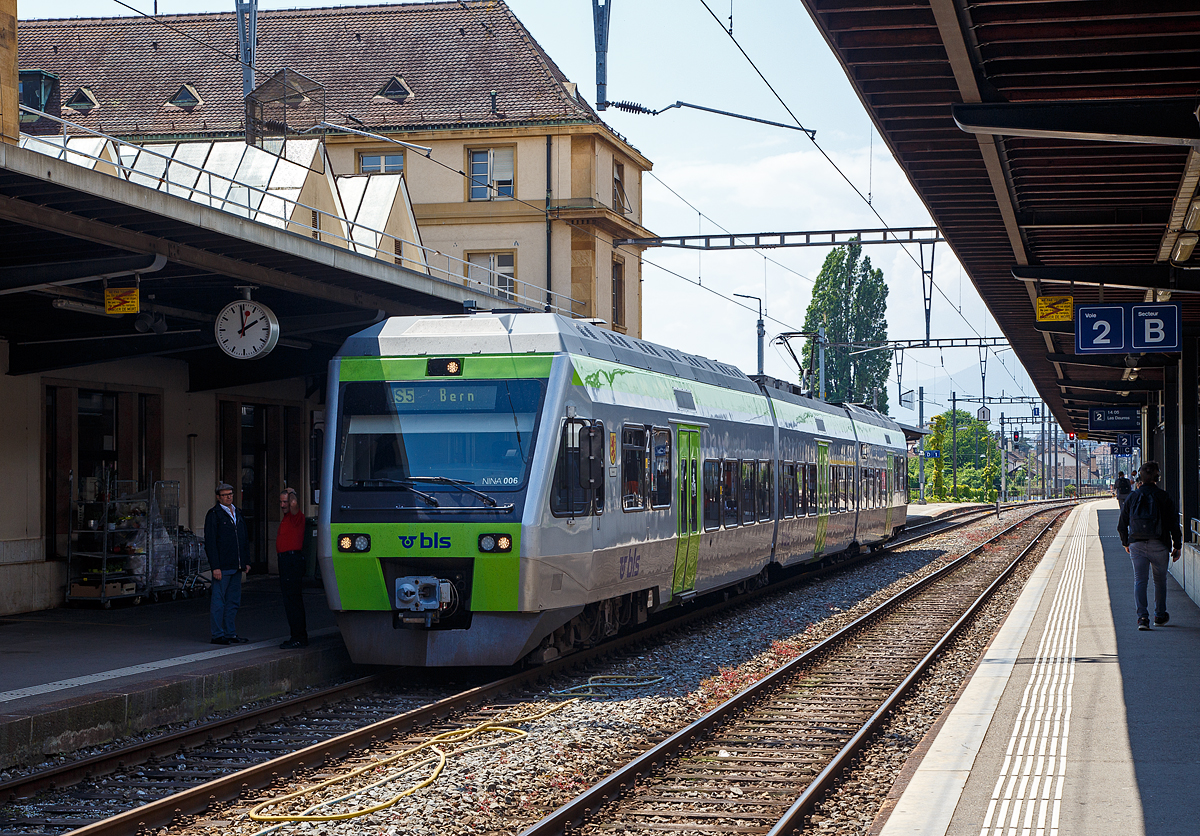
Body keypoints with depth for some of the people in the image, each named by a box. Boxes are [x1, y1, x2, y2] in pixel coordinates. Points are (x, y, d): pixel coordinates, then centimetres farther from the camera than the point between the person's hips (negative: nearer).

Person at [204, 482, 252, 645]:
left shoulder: (237, 513, 16)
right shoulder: (214, 514, -6)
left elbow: (245, 539, 22)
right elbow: (210, 542, -11)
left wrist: (246, 561, 14)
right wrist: (215, 567, -17)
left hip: (236, 567, 7)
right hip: (222, 567, -7)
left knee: (233, 601, 10)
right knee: (218, 601, -2)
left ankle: (230, 633, 17)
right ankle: (218, 635, 2)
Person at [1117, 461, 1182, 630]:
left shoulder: (1132, 497, 2)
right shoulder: (1164, 497, -3)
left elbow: (1121, 525, 8)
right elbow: (1174, 524, -2)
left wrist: (1125, 543, 23)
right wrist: (1177, 546, 7)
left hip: (1137, 545, 1)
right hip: (1159, 545, -1)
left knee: (1140, 580, 0)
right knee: (1160, 580, 16)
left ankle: (1142, 616, -15)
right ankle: (1160, 615, 26)